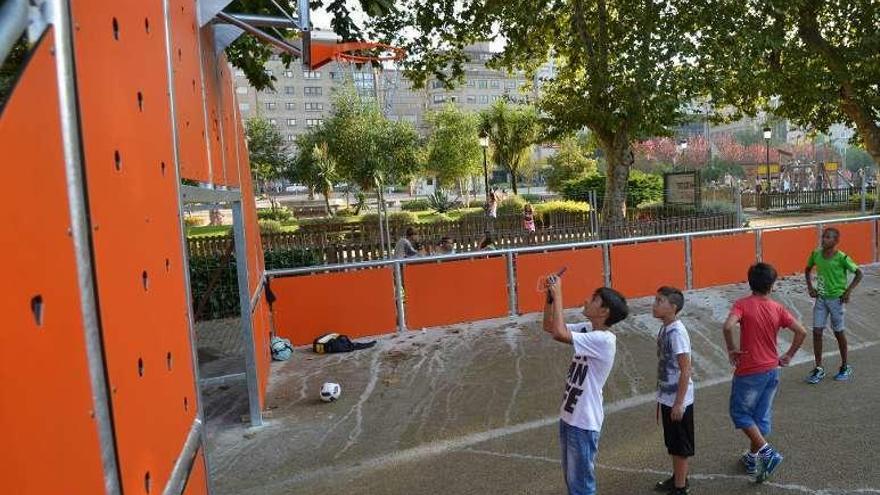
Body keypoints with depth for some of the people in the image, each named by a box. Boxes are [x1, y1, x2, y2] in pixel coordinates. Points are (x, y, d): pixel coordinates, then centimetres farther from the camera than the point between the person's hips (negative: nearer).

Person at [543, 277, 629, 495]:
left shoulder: (603, 340, -24)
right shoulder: (587, 329, 2)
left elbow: (559, 333, -35)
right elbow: (549, 327, 9)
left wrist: (558, 294, -27)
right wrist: (550, 296, -4)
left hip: (584, 422, -8)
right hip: (568, 415, 8)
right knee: (571, 477, 22)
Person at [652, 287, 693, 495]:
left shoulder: (677, 333, -22)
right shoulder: (664, 330, 4)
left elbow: (686, 370, -21)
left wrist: (679, 402, -19)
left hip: (678, 400, -8)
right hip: (667, 398, 8)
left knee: (680, 446, 7)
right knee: (672, 443, 21)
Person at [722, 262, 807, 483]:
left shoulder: (743, 304, -14)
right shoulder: (778, 308, -2)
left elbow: (728, 327, -30)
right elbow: (801, 332, -5)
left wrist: (732, 349, -14)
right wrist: (788, 355, 5)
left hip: (749, 372, -5)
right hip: (772, 370, 5)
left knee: (740, 413, 12)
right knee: (762, 416, 17)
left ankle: (767, 452, 1)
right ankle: (752, 458, 29)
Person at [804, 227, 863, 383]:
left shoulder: (841, 258, -16)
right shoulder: (816, 254, -3)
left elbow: (859, 273, -9)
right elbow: (807, 270, 14)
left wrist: (848, 291, -14)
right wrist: (810, 287, 4)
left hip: (836, 299, -4)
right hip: (820, 298, 4)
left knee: (838, 332, 9)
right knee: (816, 332, 2)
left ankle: (845, 367, 28)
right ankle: (819, 369, 12)